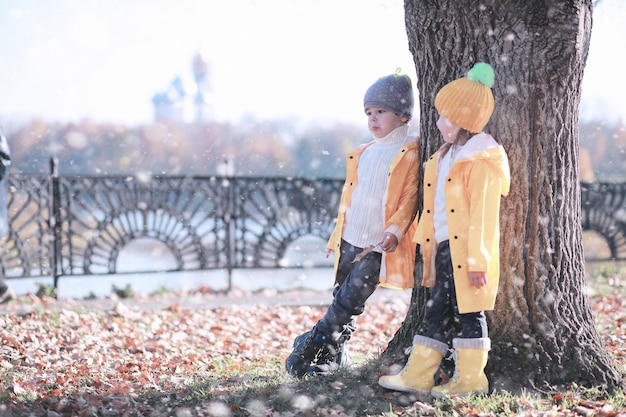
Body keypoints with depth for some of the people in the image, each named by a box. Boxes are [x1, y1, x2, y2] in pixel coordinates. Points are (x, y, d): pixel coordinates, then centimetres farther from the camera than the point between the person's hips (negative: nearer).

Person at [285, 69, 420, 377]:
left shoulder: (410, 154, -6)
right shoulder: (363, 154, 14)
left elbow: (409, 198, -12)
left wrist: (394, 231, -23)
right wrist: (337, 234, 19)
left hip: (379, 244, -7)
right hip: (351, 238, 7)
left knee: (350, 300, -9)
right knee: (342, 297, 11)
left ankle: (311, 345, 0)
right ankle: (335, 356, 19)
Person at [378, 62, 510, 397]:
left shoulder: (482, 161, -13)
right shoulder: (446, 157, 17)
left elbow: (483, 215, -17)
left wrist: (478, 260, -21)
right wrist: (427, 246, 17)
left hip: (466, 251, -9)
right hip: (444, 248, 9)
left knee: (468, 313, -1)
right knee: (437, 312, 10)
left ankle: (470, 379, 8)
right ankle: (417, 376, 12)